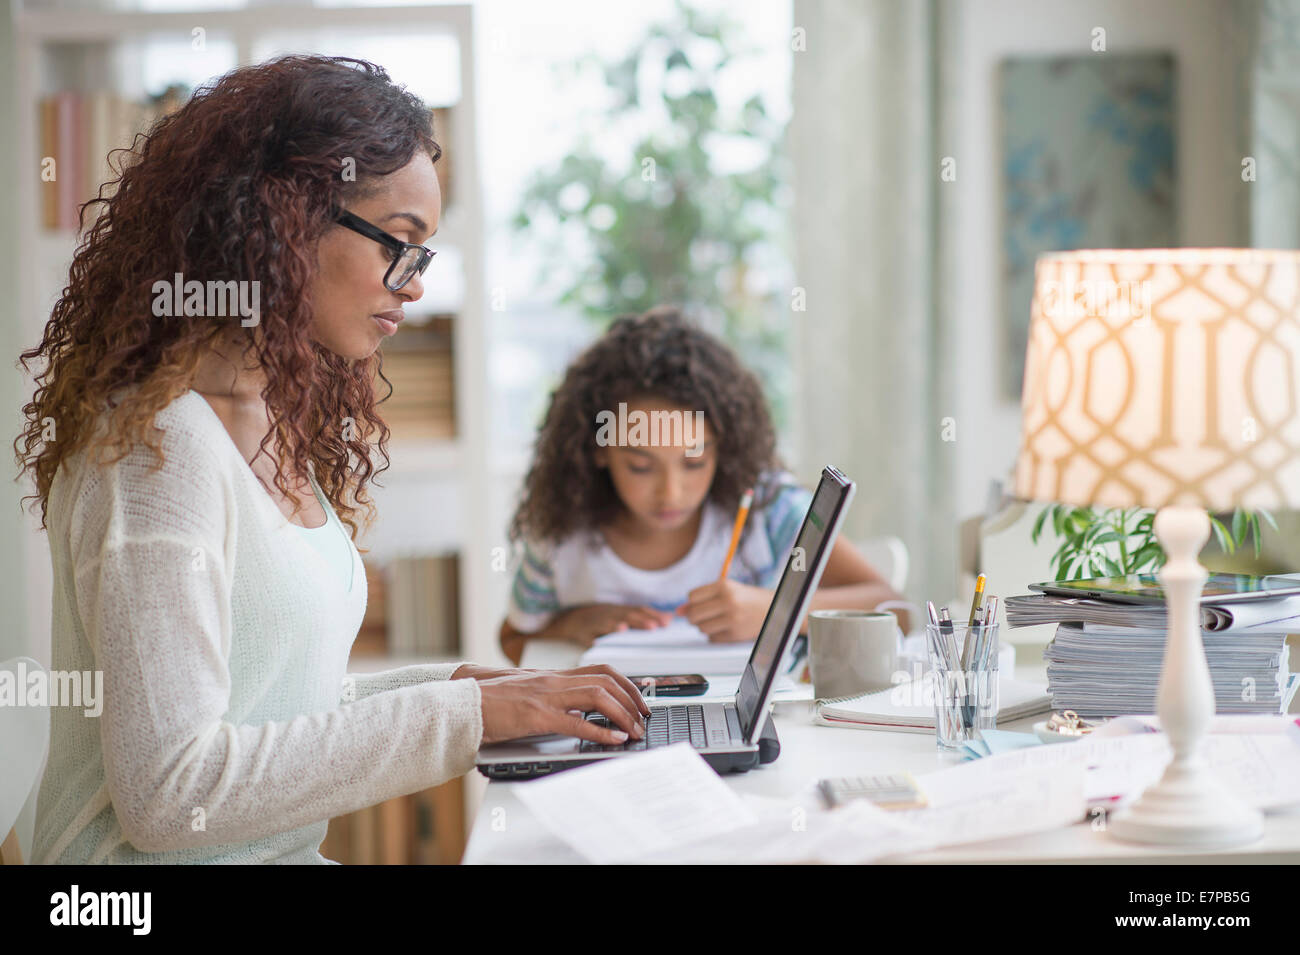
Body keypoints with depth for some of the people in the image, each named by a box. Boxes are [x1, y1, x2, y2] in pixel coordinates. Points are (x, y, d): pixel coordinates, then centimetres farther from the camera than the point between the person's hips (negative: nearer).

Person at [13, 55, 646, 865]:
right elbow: (166, 790, -21)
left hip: (280, 853, 8)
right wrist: (456, 715, -18)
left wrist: (451, 687, 2)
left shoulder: (278, 427, 13)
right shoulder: (160, 444, -15)